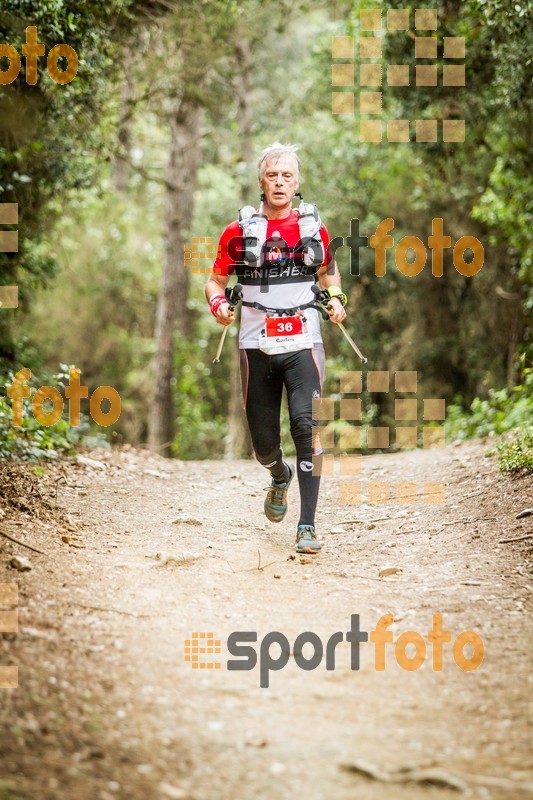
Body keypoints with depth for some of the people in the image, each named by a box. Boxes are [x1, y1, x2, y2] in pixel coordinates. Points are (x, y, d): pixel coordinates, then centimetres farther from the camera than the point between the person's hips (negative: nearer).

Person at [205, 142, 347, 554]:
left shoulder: (314, 228, 6)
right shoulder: (240, 231, 2)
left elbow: (329, 270, 22)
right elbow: (216, 280, 9)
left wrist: (336, 298, 3)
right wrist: (218, 303, -12)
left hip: (303, 342, 0)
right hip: (257, 345, 1)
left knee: (306, 424, -19)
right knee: (264, 441, 5)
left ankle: (307, 526, -16)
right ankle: (281, 476, 44)